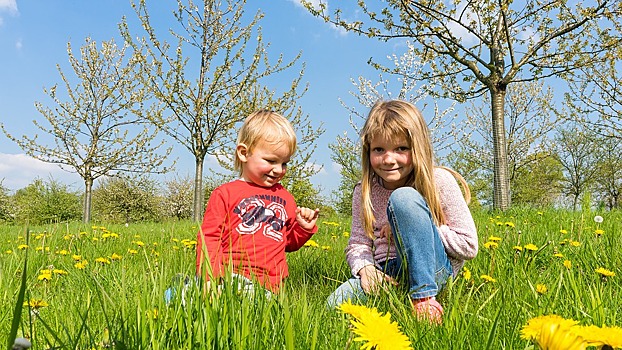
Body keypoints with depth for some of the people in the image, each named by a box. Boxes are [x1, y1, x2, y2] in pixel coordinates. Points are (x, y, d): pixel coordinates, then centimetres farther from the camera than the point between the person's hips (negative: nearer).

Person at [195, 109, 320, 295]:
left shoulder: (285, 197, 19)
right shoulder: (225, 193, 6)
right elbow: (209, 238, 3)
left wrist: (304, 229, 9)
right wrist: (209, 280, -7)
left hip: (269, 285, 3)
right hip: (229, 276, -3)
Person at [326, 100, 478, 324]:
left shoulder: (439, 181, -8)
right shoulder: (364, 191, 3)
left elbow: (468, 246, -8)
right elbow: (357, 243, 5)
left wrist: (411, 227, -14)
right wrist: (365, 268, -19)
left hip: (432, 270, -2)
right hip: (389, 274, 3)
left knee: (403, 197, -27)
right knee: (336, 304, -26)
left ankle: (424, 297, -24)